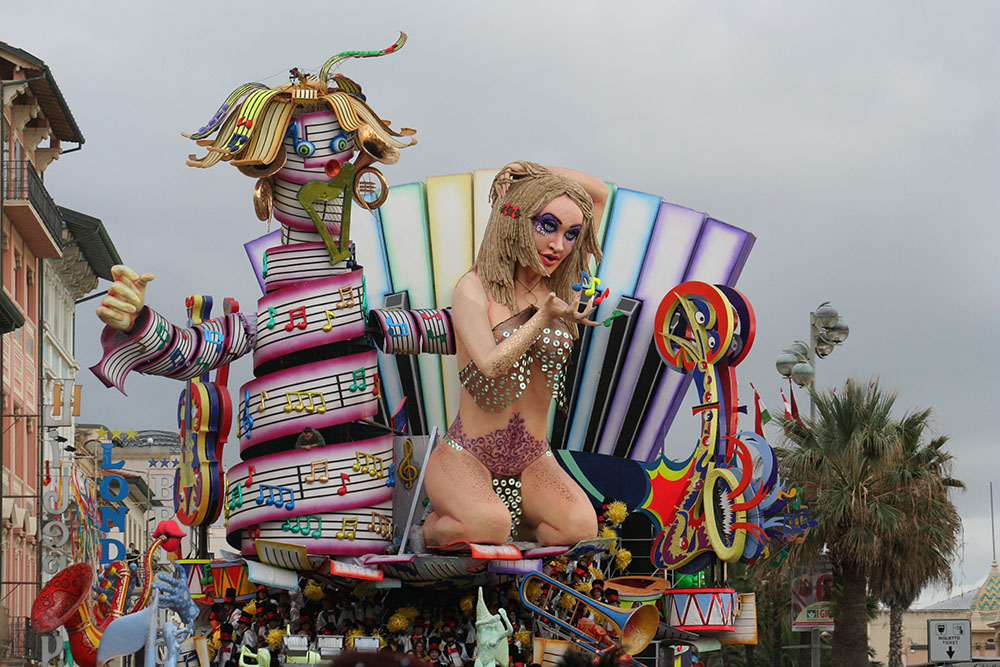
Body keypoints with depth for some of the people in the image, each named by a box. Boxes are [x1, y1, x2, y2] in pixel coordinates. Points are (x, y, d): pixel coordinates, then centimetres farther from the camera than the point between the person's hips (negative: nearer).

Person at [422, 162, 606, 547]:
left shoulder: (561, 287, 6)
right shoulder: (476, 288, -7)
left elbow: (600, 193, 12)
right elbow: (491, 364, -21)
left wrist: (532, 171, 2)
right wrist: (545, 317, -26)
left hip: (532, 463, 4)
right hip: (466, 457, -4)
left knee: (581, 527, -26)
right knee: (490, 523, -35)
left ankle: (516, 527, 6)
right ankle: (437, 527, 0)